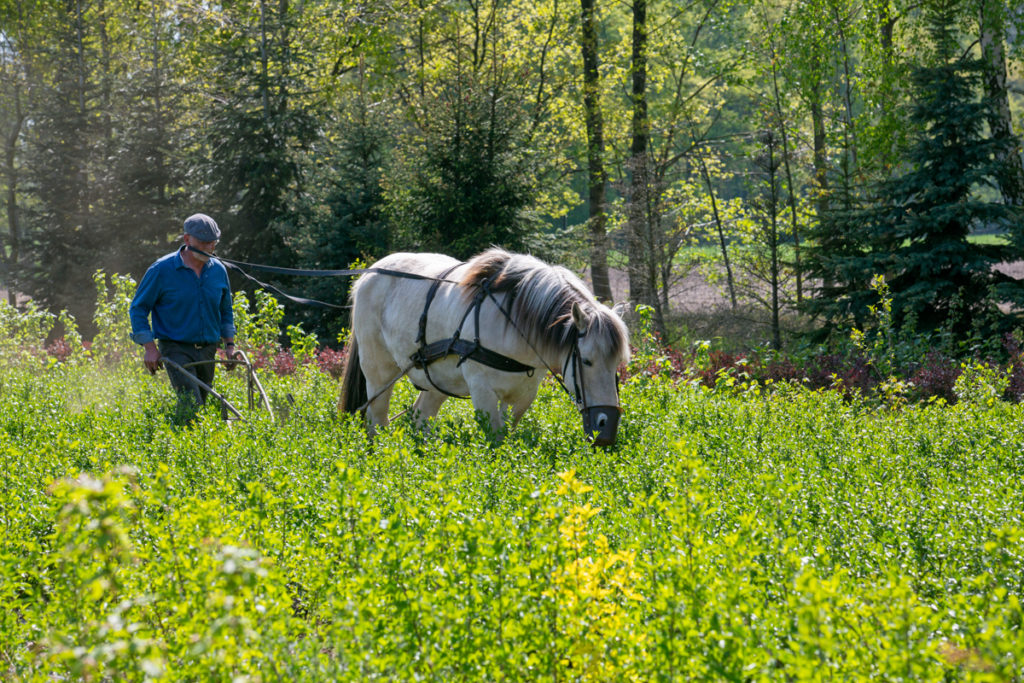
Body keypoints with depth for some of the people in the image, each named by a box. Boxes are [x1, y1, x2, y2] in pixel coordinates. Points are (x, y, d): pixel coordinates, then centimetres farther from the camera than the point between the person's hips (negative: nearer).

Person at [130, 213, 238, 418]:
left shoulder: (218, 270, 7)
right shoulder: (162, 270, -8)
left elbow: (225, 310, 22)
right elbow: (138, 308, -4)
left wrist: (229, 344, 12)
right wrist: (150, 348, -10)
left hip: (207, 350, 6)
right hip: (176, 348, -6)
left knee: (201, 403, 10)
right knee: (191, 404, -20)